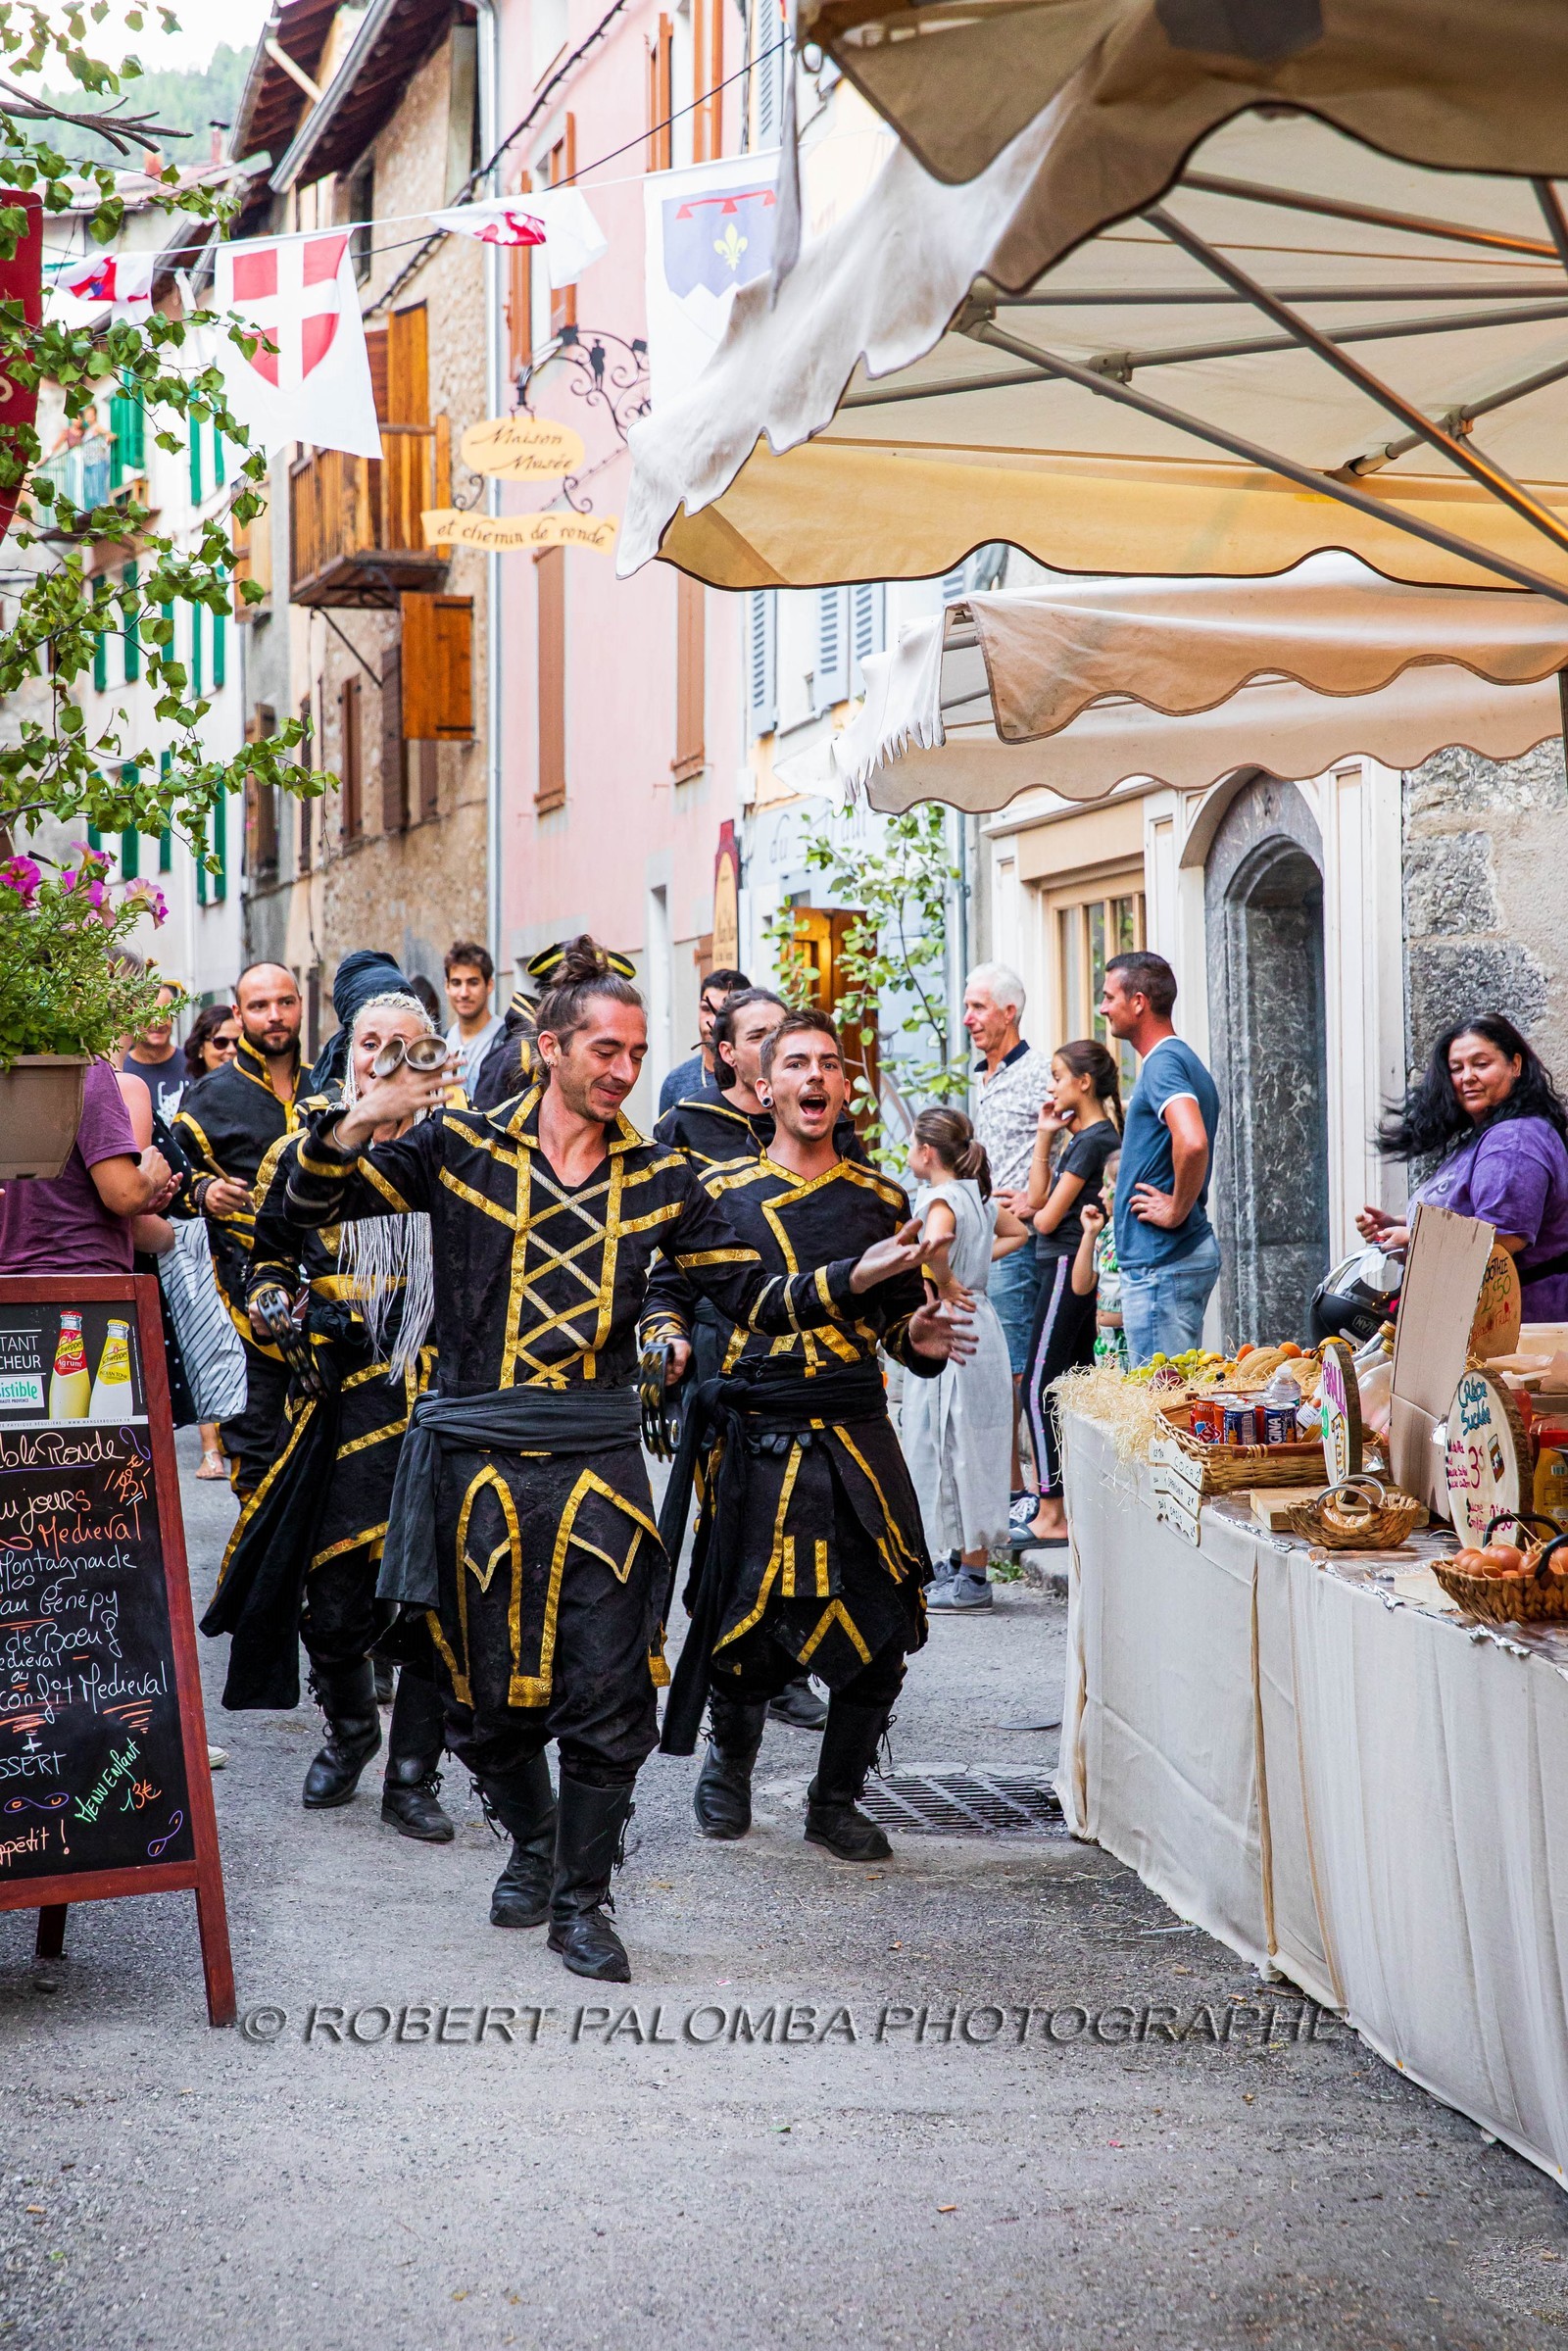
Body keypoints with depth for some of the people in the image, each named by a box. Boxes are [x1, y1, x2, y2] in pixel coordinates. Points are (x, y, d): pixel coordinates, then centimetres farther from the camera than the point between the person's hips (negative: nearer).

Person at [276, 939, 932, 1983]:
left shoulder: (659, 1179, 8)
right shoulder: (462, 1145, 1)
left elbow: (752, 1297, 6)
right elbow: (312, 1203, 0)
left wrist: (854, 1277, -10)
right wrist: (354, 1127, -20)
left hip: (598, 1462, 1)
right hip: (476, 1454, -1)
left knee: (605, 1691, -5)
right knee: (487, 1690, 9)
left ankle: (582, 1899, 12)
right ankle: (532, 1842, 37)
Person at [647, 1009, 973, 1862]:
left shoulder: (880, 1200, 12)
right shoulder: (719, 1191, 6)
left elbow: (900, 1314, 16)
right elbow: (666, 1291, 12)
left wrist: (921, 1338, -6)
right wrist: (670, 1343, -9)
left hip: (856, 1438, 2)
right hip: (752, 1439, -2)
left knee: (880, 1630, -3)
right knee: (745, 1626, -2)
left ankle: (835, 1799, 17)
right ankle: (729, 1761, 30)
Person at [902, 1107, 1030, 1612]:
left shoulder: (939, 1199, -15)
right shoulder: (975, 1193, 11)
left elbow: (935, 1243, -37)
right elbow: (1018, 1232, 28)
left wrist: (946, 1285, -21)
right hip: (979, 1322, 9)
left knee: (958, 1449, -4)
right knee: (965, 1451, 14)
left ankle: (972, 1579, -1)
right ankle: (961, 1565, 21)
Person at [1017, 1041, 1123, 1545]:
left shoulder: (1092, 1140, -15)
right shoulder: (1084, 1135, 14)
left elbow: (1047, 1216, -15)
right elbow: (1037, 1197, 13)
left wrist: (1036, 1213, 8)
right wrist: (1045, 1136, 9)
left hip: (1068, 1268, -10)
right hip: (1072, 1266, 10)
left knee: (1039, 1388, -8)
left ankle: (1052, 1516, -7)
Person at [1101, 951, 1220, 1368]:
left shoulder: (1163, 1063, -15)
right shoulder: (1181, 1059, 17)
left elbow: (1192, 1143, -33)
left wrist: (1177, 1210, -20)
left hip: (1161, 1260, -11)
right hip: (1192, 1252, 11)